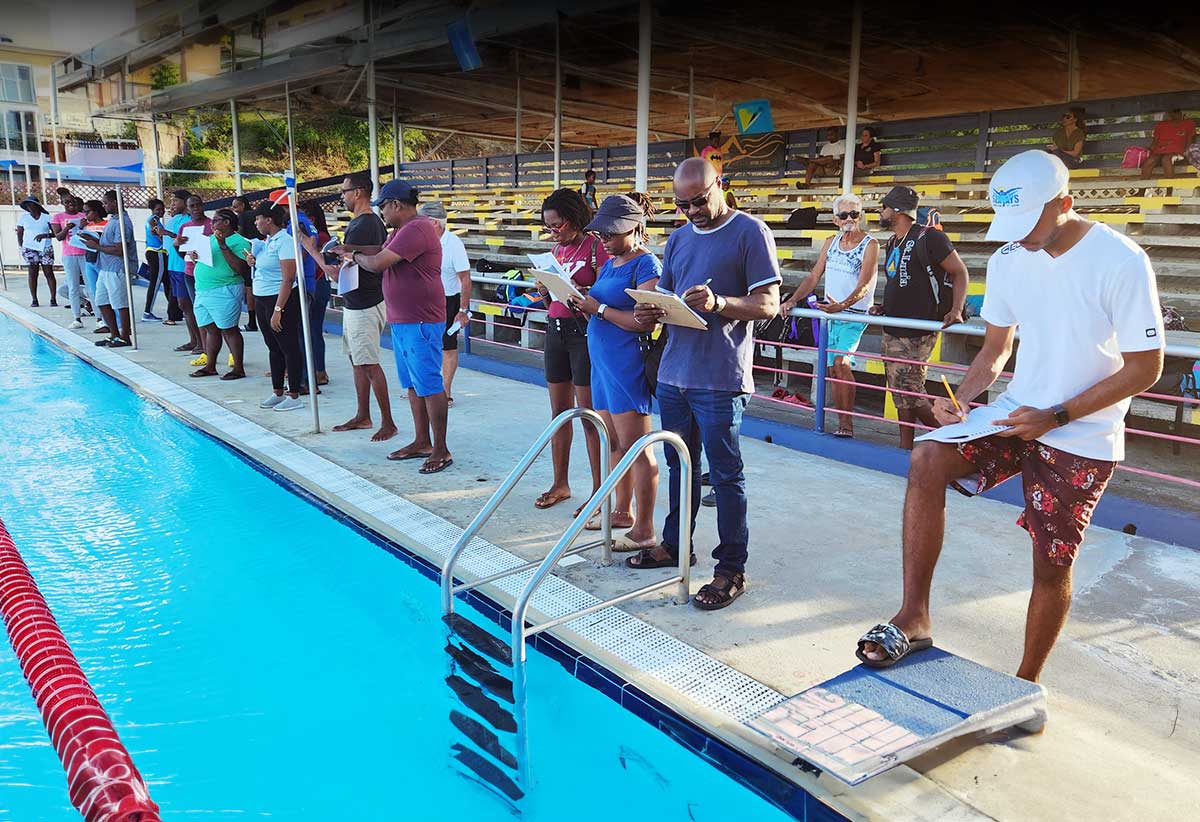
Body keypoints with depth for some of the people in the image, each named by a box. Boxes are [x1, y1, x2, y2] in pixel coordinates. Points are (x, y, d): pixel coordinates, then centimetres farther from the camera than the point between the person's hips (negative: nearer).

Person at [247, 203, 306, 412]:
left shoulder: (284, 241, -16)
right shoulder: (267, 241, 12)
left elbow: (288, 279, -22)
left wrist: (278, 310, -26)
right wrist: (254, 262, 4)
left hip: (281, 300, -10)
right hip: (262, 300, 10)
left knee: (289, 347, -2)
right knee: (274, 348, 15)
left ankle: (294, 396, 4)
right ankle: (277, 393, 24)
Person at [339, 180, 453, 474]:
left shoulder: (416, 230, -19)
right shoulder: (401, 230, 17)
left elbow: (377, 263, -22)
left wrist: (354, 255, -4)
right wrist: (351, 251, 8)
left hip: (420, 323, -11)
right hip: (401, 321, 11)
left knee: (429, 385, -6)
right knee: (412, 384, 15)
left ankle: (441, 451, -1)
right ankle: (421, 442, 25)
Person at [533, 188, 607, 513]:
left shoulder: (596, 247, -9)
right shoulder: (556, 249, 14)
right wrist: (545, 290, -3)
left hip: (584, 331, -7)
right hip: (556, 330, 7)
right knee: (559, 411, 12)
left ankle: (599, 490, 7)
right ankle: (560, 484, 23)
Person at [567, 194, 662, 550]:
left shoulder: (646, 264, -12)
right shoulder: (610, 264, 16)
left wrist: (599, 308, -15)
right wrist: (584, 303, 0)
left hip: (628, 363, -9)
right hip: (603, 361, 9)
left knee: (636, 447, -4)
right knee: (615, 443, 16)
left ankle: (644, 531, 2)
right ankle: (623, 511, 29)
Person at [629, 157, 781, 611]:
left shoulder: (751, 232, -5)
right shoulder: (678, 239, 15)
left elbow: (769, 304, -10)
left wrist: (719, 303, -26)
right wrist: (650, 313, -3)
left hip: (720, 379, -7)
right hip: (673, 372, 7)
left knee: (725, 474, 0)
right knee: (679, 463, 17)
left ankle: (732, 569, 9)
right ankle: (675, 544, 33)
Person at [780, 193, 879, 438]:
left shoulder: (870, 245, -8)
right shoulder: (831, 243, 10)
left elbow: (864, 285, -19)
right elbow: (813, 277, 10)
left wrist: (842, 305, -36)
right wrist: (792, 300, -3)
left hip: (854, 316, -6)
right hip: (830, 314, 6)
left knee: (842, 362, -23)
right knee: (834, 369, 7)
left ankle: (847, 423, -17)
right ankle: (842, 423, 15)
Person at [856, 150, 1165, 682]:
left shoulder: (1121, 263, -15)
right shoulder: (1009, 259, 1)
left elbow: (1145, 368, -12)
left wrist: (1054, 416, -20)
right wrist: (961, 399, -8)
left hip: (1083, 440, -4)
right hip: (1014, 416, 4)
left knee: (1052, 565, 2)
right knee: (927, 460, -23)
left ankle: (1025, 685, 25)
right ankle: (914, 618, -16)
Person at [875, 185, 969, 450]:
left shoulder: (928, 237, -11)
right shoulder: (892, 243, 15)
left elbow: (960, 272, -10)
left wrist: (956, 311, -22)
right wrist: (885, 308, 12)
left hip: (917, 334, -9)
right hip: (893, 332, 9)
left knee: (911, 395, -10)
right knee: (901, 395, 10)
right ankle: (906, 448, 17)